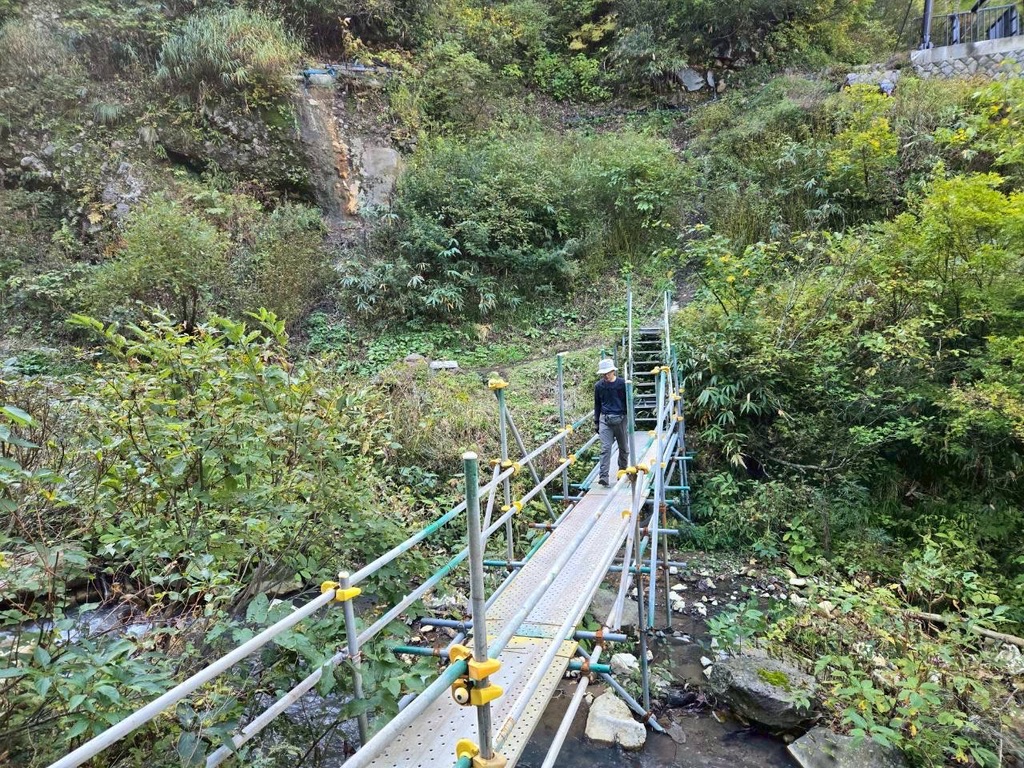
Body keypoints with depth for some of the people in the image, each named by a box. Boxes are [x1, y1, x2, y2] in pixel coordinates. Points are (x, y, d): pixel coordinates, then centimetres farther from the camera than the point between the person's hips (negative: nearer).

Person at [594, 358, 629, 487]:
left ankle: (623, 471, 33)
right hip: (605, 420, 0)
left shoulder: (622, 384, -5)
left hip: (621, 419, 0)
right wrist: (596, 422, 12)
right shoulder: (598, 386, 2)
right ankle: (603, 476, -15)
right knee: (605, 448, -10)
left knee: (624, 448, 13)